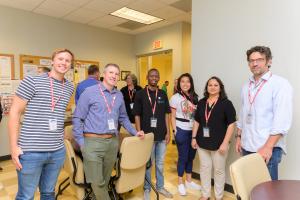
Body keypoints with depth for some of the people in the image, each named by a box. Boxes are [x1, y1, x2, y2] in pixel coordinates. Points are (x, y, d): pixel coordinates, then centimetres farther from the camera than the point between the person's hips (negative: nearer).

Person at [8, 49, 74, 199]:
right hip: (31, 151, -4)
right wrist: (14, 146, -9)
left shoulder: (69, 87, 7)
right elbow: (14, 112, -6)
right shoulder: (32, 81, -7)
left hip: (57, 151, 4)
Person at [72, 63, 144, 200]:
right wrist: (81, 142, -7)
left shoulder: (119, 95, 10)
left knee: (105, 180, 16)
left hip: (113, 142, 5)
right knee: (97, 182, 0)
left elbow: (123, 118, 20)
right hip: (93, 141, -4)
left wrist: (134, 132, 12)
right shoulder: (90, 92, -5)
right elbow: (77, 118, -3)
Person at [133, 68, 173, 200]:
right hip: (147, 135, -3)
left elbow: (166, 114, 7)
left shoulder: (163, 94, 4)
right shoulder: (140, 94, -5)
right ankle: (147, 189, 31)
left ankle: (160, 186, 36)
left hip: (161, 135, 3)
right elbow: (137, 115, -6)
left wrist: (168, 132, 2)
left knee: (160, 163, 17)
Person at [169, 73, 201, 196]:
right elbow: (172, 117, -4)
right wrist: (175, 131, -10)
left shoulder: (195, 97, 7)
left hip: (194, 130, 4)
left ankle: (189, 181, 33)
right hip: (181, 130, -4)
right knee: (183, 156, 5)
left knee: (191, 156, 14)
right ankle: (180, 183, 23)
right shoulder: (175, 97, -5)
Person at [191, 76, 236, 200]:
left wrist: (225, 143, -15)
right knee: (204, 168, 14)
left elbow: (231, 124, -10)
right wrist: (194, 137, 6)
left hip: (218, 143, -4)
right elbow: (197, 121, 11)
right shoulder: (201, 102, 6)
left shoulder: (226, 103, -7)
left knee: (219, 170, 11)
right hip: (202, 142, 4)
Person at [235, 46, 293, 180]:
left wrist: (268, 147, -20)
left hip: (268, 148, -6)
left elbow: (282, 120, -16)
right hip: (247, 146, 6)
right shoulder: (246, 86, 11)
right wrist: (239, 137, 14)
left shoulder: (280, 84, -8)